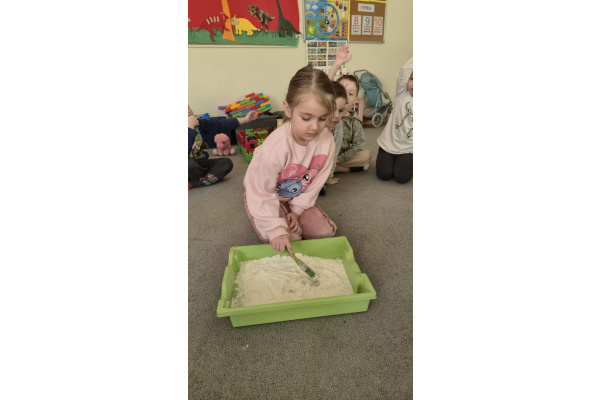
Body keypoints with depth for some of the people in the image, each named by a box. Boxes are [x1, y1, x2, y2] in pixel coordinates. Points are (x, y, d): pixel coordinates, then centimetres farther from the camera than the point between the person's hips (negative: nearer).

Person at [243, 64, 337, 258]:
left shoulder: (326, 140, -20)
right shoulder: (275, 147, -36)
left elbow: (316, 181, -7)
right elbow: (260, 193, -27)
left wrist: (297, 210, -8)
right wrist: (275, 230, -31)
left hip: (297, 197, 5)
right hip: (266, 199, -4)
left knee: (325, 231, -4)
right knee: (289, 240, -19)